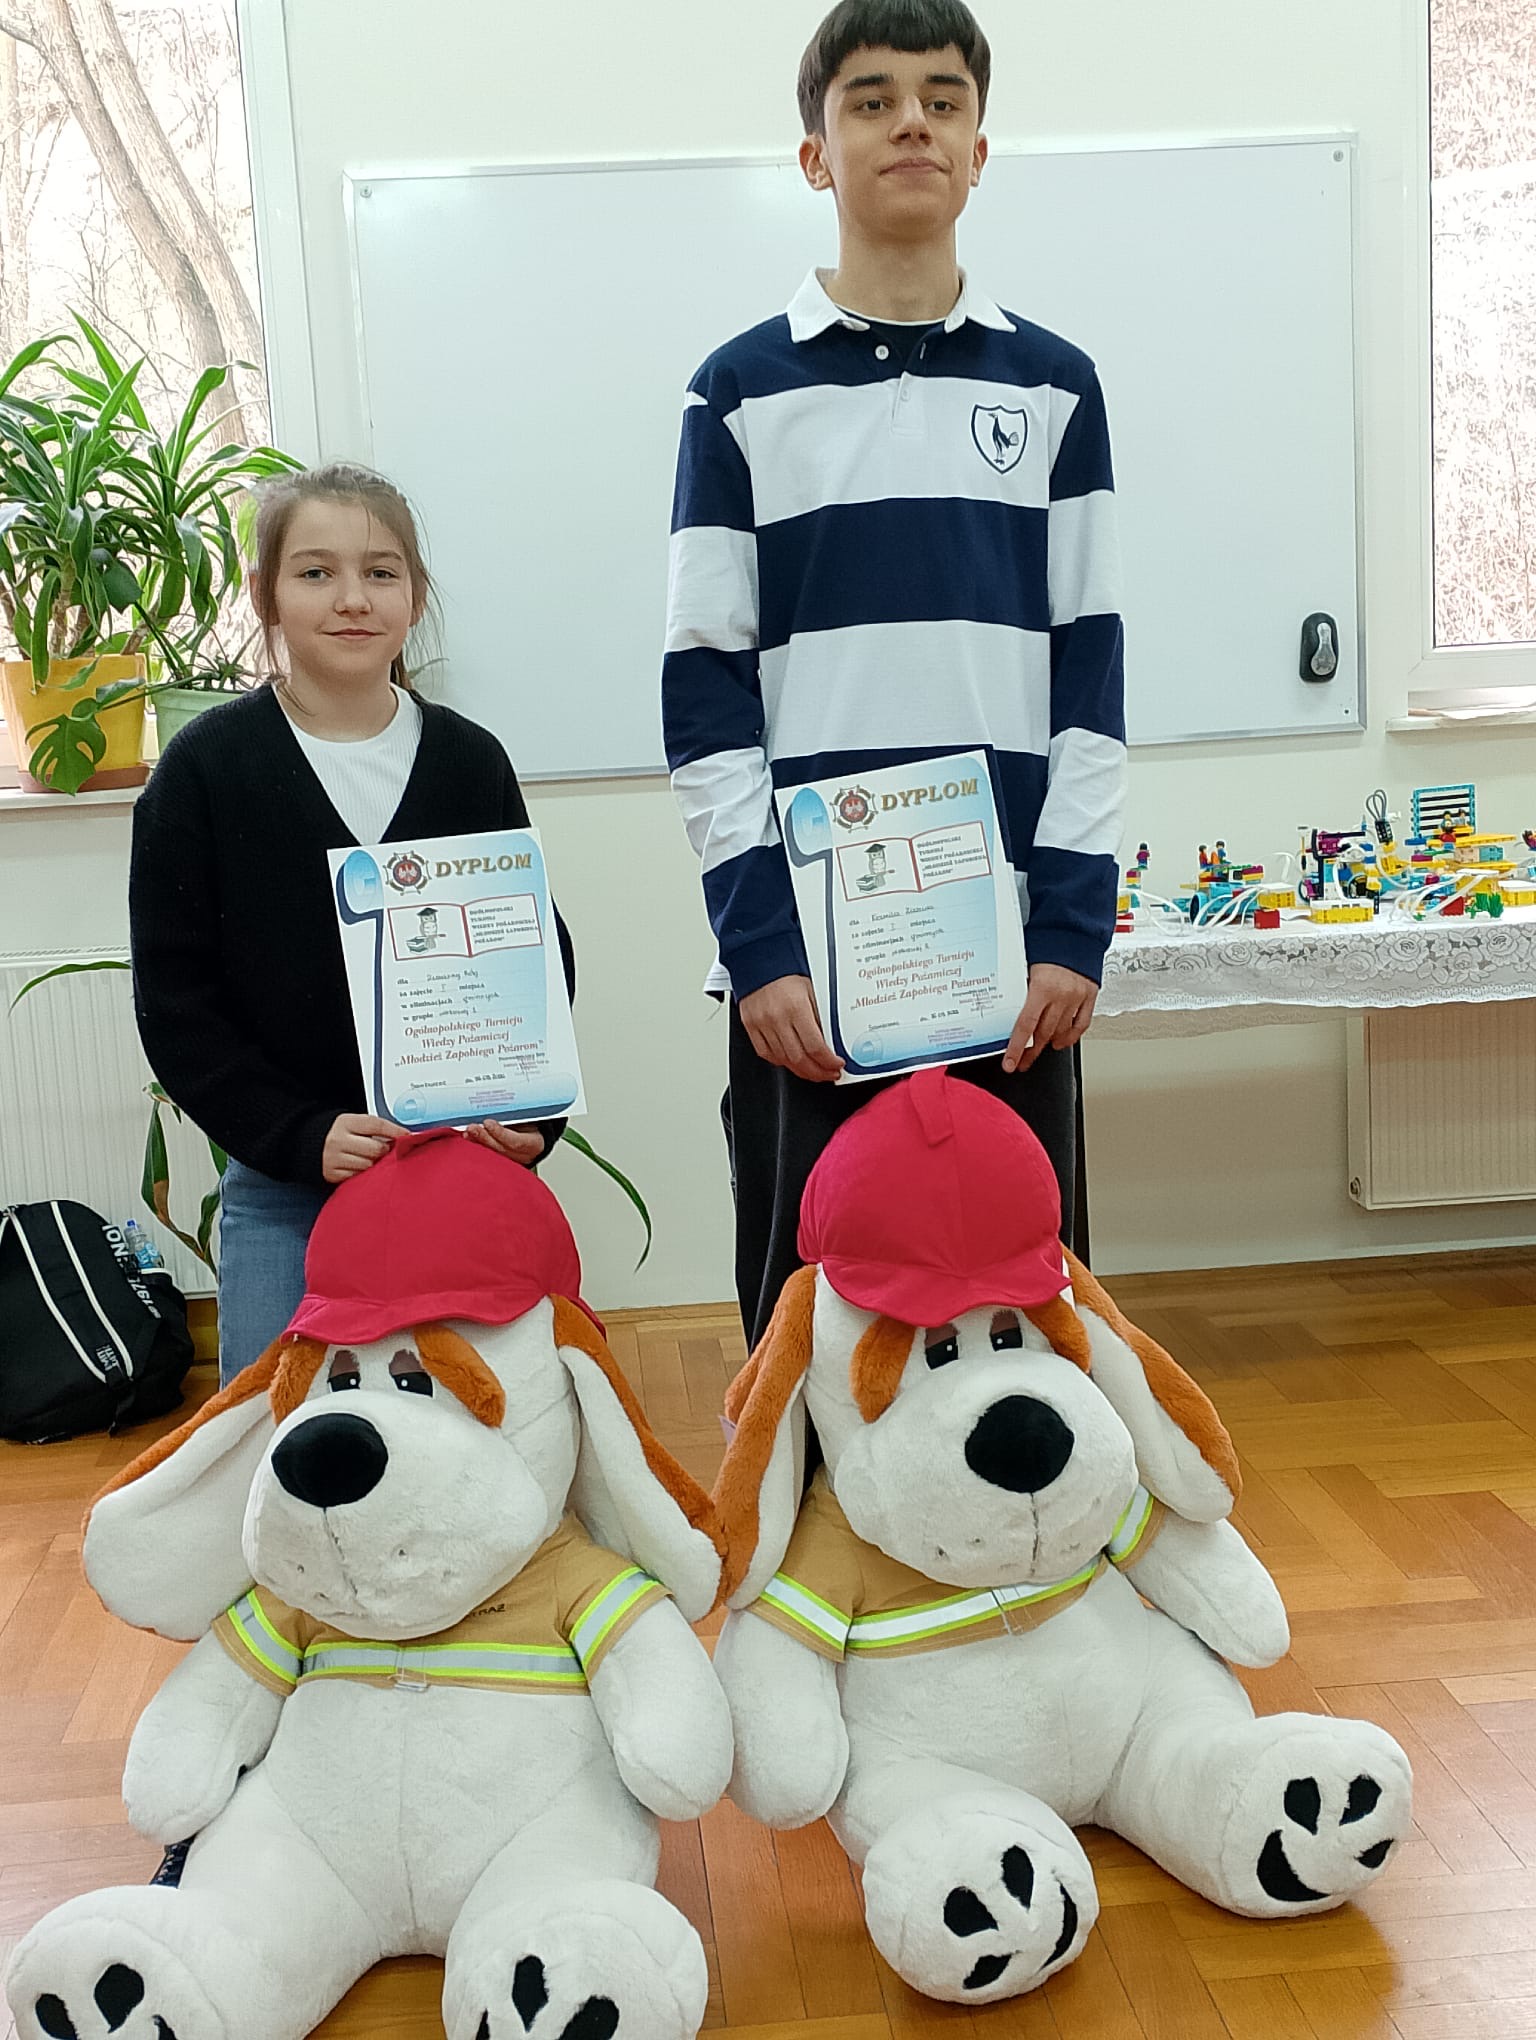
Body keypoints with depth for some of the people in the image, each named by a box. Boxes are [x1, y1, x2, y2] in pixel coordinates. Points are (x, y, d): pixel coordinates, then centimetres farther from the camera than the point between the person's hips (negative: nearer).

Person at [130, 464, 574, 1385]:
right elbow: (175, 1003, -4)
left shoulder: (470, 760, 3)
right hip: (282, 1191, -1)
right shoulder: (208, 766, -3)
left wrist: (532, 1117, -10)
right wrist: (301, 1135, -16)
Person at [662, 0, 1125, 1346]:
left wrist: (1075, 924, -3)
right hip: (807, 945, -1)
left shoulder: (1054, 387, 10)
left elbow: (1090, 676, 6)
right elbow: (706, 690, 0)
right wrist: (757, 942, -8)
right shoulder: (745, 393, 5)